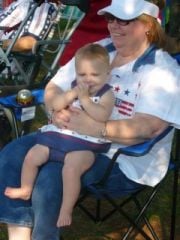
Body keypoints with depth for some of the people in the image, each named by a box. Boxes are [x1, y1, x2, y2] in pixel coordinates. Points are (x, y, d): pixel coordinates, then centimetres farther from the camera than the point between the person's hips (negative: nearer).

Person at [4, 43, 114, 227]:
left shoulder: (106, 94, -5)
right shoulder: (74, 88, 11)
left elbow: (102, 116, -24)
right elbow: (55, 106, -1)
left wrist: (84, 98, -24)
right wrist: (72, 94, -15)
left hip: (86, 144, -6)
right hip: (58, 135, 7)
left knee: (71, 169, -31)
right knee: (31, 156, 3)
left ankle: (66, 212, -16)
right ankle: (25, 190, 29)